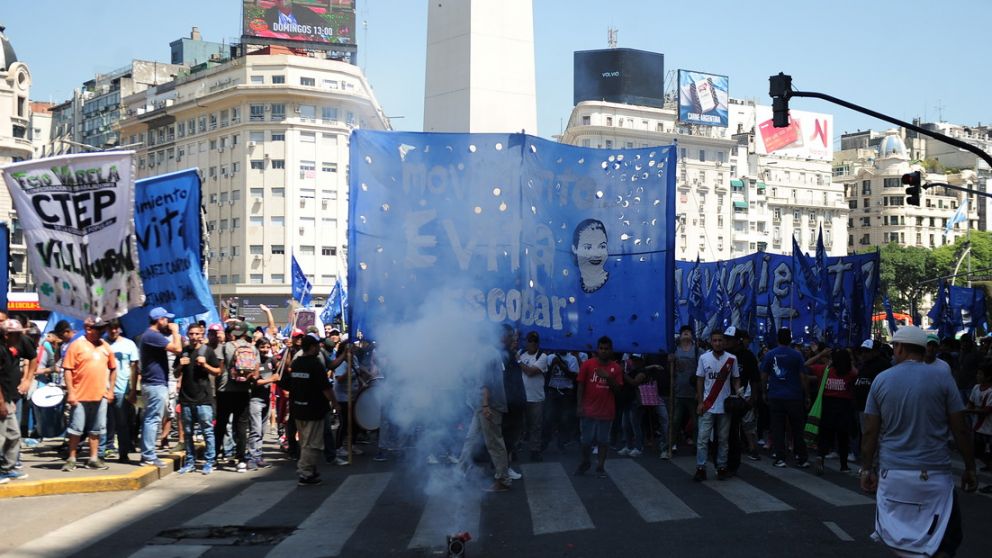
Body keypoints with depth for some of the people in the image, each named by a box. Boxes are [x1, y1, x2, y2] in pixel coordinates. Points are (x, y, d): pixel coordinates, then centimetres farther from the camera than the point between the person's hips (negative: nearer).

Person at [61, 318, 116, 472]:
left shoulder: (105, 346, 10)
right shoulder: (77, 345, -5)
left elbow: (113, 369, 16)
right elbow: (68, 370, -8)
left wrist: (110, 390, 10)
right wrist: (70, 392, -13)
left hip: (100, 395, 5)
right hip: (80, 396, -5)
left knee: (96, 429, 10)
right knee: (76, 429, 2)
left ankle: (93, 459, 18)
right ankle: (71, 459, 11)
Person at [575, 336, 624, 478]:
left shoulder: (616, 367, 2)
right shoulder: (587, 364, -2)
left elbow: (617, 389, 2)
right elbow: (580, 385, 0)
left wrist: (608, 377, -15)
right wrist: (580, 406, -5)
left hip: (607, 411, 1)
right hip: (589, 410, -1)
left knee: (603, 440, 4)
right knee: (586, 440, 8)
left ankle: (600, 466, 12)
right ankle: (585, 463, 27)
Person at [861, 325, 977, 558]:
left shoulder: (881, 380, 2)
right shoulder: (942, 380, -2)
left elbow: (870, 432, 2)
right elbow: (960, 429, -3)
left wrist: (867, 469, 9)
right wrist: (970, 468, 7)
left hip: (892, 474, 2)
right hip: (933, 475, -1)